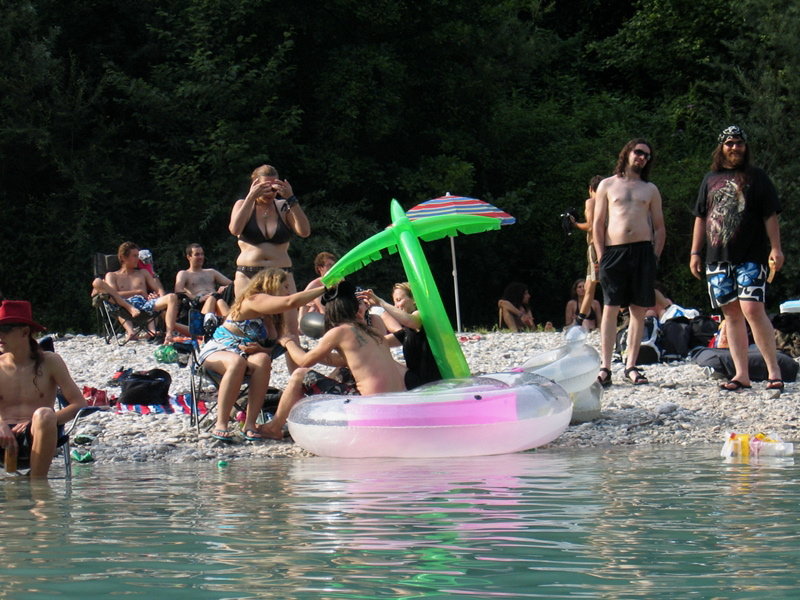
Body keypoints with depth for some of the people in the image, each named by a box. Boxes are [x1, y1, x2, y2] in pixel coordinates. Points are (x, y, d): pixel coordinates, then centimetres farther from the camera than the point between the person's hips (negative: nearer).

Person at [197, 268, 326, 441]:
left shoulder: (272, 318, 16)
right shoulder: (254, 300, -12)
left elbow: (273, 349, 7)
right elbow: (291, 302, -25)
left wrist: (259, 349, -16)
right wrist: (324, 289, -21)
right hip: (217, 350, -7)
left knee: (262, 360, -28)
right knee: (237, 362, -40)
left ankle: (250, 423, -32)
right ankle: (221, 425, -37)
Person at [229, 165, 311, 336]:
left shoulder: (284, 207, 8)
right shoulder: (243, 205, 8)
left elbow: (305, 231, -7)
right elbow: (235, 229, -13)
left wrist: (291, 199, -12)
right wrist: (251, 197, -13)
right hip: (248, 276, 0)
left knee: (290, 329, -12)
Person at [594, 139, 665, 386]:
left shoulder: (650, 190, 16)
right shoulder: (607, 185, 11)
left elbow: (659, 228, 16)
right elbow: (598, 224, 7)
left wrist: (655, 255, 2)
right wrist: (601, 256, -3)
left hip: (643, 251, 2)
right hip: (614, 252, -2)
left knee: (639, 310, 1)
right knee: (610, 309, -5)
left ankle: (631, 366, 7)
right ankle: (605, 368, -5)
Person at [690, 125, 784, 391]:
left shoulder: (756, 177, 6)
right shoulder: (711, 179, 16)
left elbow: (770, 216, 2)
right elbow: (701, 218, 19)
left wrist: (775, 248, -7)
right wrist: (695, 252, 14)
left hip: (751, 258, -4)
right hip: (718, 259, 5)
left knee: (752, 309, -17)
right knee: (731, 314, 3)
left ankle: (774, 370, -10)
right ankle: (742, 374, 5)